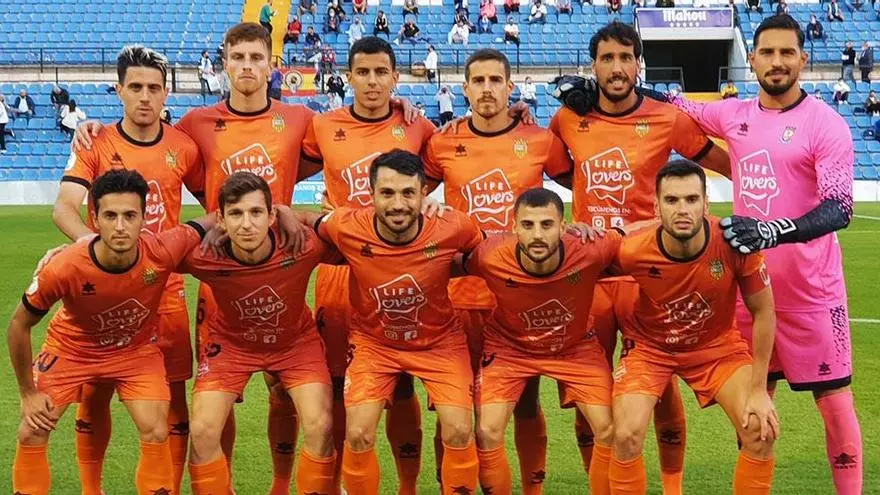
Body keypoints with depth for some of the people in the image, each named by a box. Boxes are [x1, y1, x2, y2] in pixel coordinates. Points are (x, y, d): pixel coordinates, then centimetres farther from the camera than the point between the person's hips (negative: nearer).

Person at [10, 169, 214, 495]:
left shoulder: (163, 252, -33)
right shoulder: (62, 269, -36)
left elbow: (212, 223, -10)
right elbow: (19, 325, -17)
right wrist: (28, 393, -10)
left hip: (137, 348, 1)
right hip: (71, 347, 0)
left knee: (156, 434, -12)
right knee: (31, 434, -4)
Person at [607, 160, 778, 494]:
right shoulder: (632, 251, -29)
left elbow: (763, 312, -13)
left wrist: (758, 389, -12)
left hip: (717, 343, 1)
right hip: (649, 345, -1)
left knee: (761, 431, -14)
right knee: (626, 436, -19)